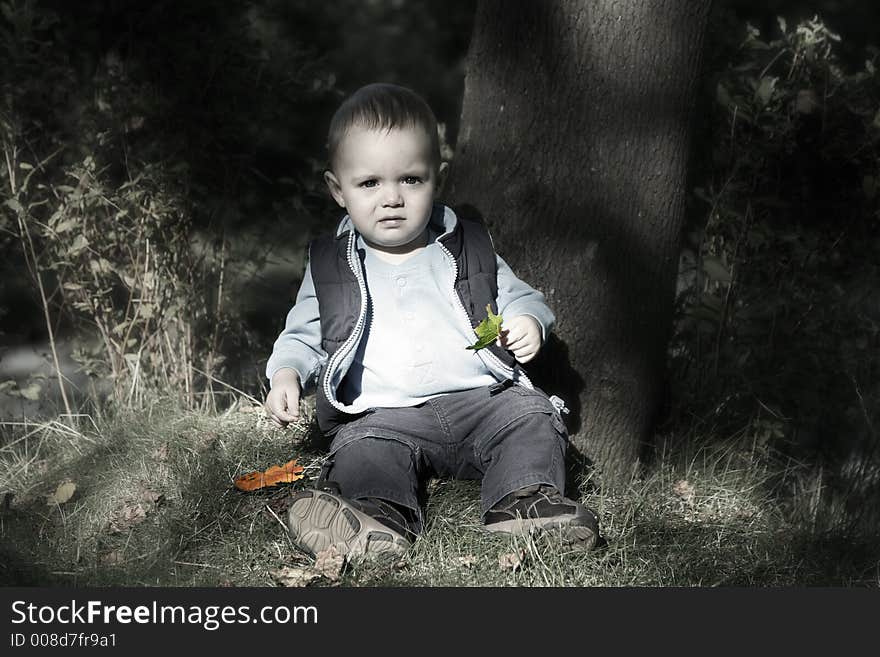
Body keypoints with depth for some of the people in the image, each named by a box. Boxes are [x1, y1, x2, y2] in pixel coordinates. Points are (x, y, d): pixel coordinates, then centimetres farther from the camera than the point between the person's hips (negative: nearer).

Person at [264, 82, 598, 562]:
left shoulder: (469, 250, 12)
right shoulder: (328, 268, 11)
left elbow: (518, 298, 18)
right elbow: (302, 336, 18)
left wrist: (528, 323, -6)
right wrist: (285, 376, -4)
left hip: (481, 398, 1)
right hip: (384, 413, -1)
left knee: (532, 416, -23)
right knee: (365, 447, -31)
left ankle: (525, 500, -32)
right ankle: (382, 514, -49)